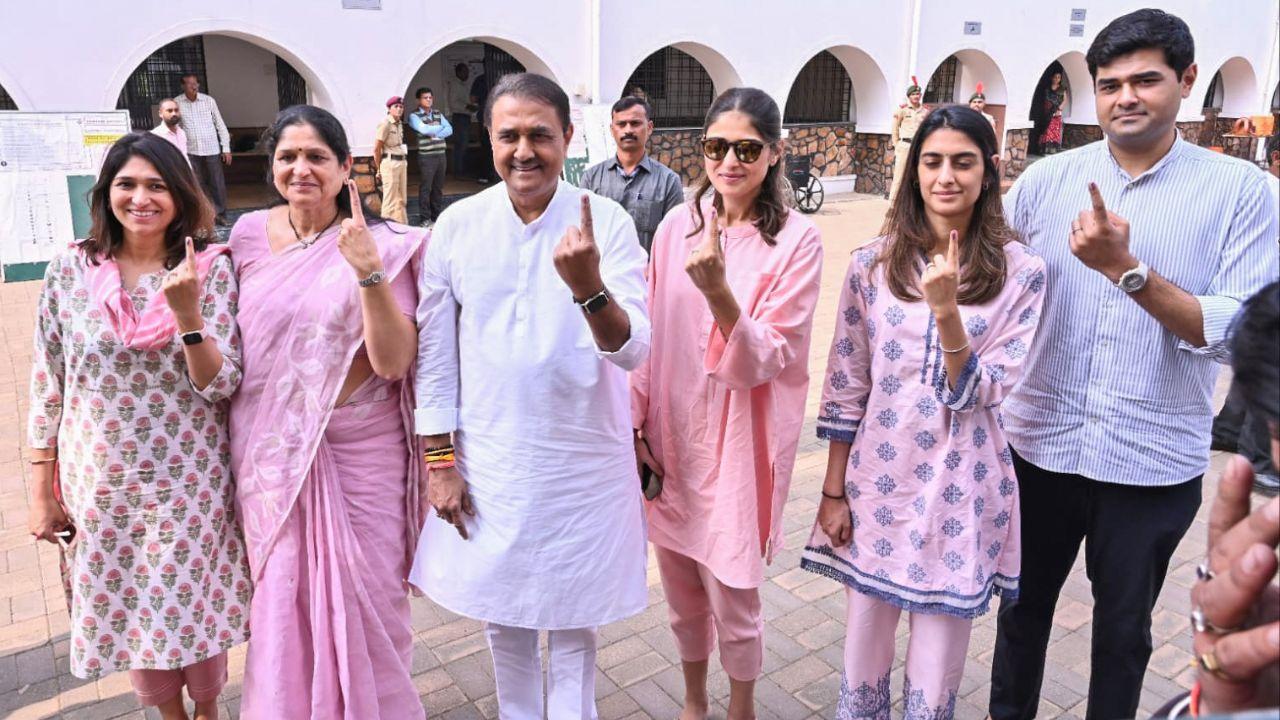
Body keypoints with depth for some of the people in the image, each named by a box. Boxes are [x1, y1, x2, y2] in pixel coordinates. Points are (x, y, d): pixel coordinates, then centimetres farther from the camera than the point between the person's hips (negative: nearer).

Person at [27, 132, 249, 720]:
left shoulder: (211, 268, -8)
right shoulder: (69, 269, -4)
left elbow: (219, 386, -12)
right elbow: (47, 385, 2)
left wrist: (186, 309, -27)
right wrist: (42, 489, 4)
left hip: (189, 483, -2)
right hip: (100, 486, 2)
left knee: (195, 611, 12)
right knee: (124, 614, 17)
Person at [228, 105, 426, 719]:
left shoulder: (380, 245, -10)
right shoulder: (249, 235, 1)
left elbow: (394, 362, -19)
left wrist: (369, 273, -28)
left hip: (358, 450, -3)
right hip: (270, 452, 3)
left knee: (363, 596, 10)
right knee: (281, 596, 16)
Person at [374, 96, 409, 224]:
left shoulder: (400, 124, 13)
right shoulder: (385, 123, -8)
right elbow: (376, 149, -7)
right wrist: (379, 169, -1)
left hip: (402, 162, 8)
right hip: (390, 163, -8)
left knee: (401, 199, 12)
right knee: (390, 199, -4)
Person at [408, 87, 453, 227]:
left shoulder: (438, 114, 15)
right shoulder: (414, 116, -1)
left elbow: (449, 130, 3)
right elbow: (424, 129, -17)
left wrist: (436, 134, -12)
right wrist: (440, 128, -3)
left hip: (441, 155, 5)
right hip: (426, 156, -5)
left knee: (438, 188, 10)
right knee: (425, 188, -2)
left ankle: (437, 216, 19)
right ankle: (425, 219, 4)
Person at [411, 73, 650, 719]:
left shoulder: (606, 222, -10)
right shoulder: (457, 225, -4)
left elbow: (633, 351, -17)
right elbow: (434, 353, 1)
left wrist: (588, 287, -36)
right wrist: (439, 461, 1)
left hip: (583, 465, -2)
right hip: (487, 464, 2)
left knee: (574, 623, 16)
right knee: (503, 620, 19)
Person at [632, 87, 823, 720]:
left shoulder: (796, 240, -10)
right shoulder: (677, 224, 2)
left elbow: (762, 362, -17)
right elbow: (649, 335, 8)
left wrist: (717, 289, -32)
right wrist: (636, 419, 6)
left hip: (738, 443, -4)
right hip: (670, 436, 4)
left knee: (731, 598, 7)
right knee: (680, 590, 19)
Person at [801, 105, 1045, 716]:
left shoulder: (1020, 272, -5)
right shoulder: (873, 263, -2)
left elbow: (977, 395, -10)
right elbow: (845, 388, 1)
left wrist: (945, 308, -24)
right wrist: (833, 493, 2)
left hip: (961, 490, -1)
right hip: (876, 482, 1)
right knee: (863, 656, 16)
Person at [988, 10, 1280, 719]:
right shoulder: (1046, 180, -1)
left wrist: (1127, 268, -25)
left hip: (1154, 461, -1)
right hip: (1042, 442, 2)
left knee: (1124, 631, 18)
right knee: (1022, 607, 19)